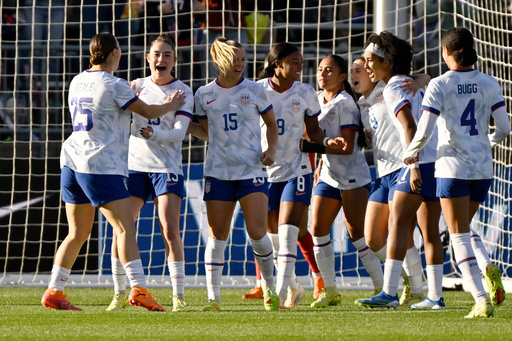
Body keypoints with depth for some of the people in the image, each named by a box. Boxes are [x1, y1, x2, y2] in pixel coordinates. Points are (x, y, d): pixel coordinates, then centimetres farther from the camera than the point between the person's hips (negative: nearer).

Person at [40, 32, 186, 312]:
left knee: (78, 232, 14)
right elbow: (148, 112, -1)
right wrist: (170, 107, 18)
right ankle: (138, 288, -20)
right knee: (125, 227, -9)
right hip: (102, 166, -8)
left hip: (73, 162, 8)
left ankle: (53, 292, 13)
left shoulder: (78, 82, 12)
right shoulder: (114, 86, -11)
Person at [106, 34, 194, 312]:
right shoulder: (137, 86, 9)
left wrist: (155, 133, -29)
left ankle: (178, 296, -6)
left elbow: (180, 132, -9)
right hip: (134, 164, 3)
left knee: (170, 231, -12)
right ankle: (119, 293, 7)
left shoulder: (182, 92, 1)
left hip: (167, 167, -3)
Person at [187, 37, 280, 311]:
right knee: (217, 234, -1)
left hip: (252, 170, -1)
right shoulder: (204, 95, 6)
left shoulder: (254, 91, 2)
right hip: (218, 172, 1)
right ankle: (213, 297, 4)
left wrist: (271, 149, -4)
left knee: (257, 232, -11)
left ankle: (270, 288, 11)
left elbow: (271, 123, 12)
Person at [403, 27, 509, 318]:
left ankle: (482, 300, -11)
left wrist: (410, 153, 7)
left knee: (459, 235, 0)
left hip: (453, 166, -4)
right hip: (483, 168, 4)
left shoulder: (439, 86, -8)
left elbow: (424, 132, -13)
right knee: (463, 227, 22)